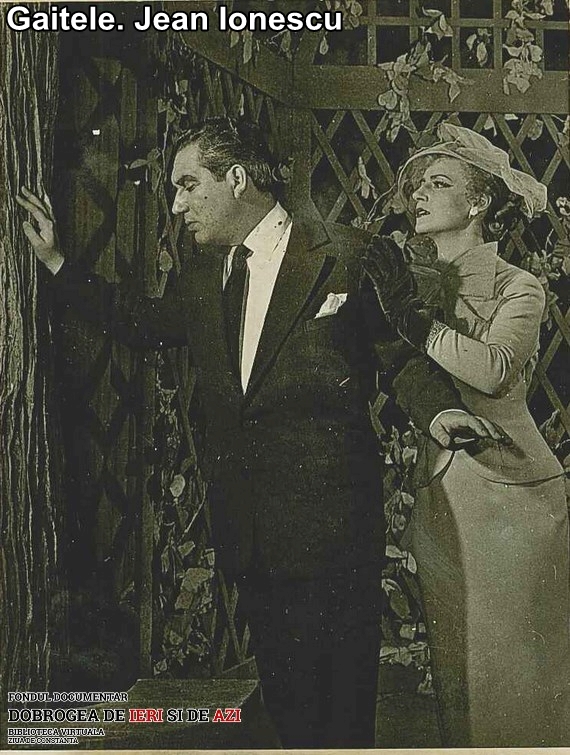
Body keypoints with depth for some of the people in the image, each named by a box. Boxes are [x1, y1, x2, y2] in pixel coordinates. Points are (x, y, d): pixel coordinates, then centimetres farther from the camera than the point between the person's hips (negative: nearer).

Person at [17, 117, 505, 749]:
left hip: (328, 521, -6)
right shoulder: (204, 274, 11)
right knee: (280, 682, 16)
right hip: (244, 523, 6)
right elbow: (147, 323, 27)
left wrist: (436, 408, -21)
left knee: (341, 698, 3)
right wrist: (57, 263, 24)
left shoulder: (344, 256, -8)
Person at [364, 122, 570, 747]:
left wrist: (412, 319, -19)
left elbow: (494, 369, -22)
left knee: (516, 672, 5)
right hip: (439, 495, 4)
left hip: (510, 491, -4)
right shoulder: (414, 280, 9)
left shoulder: (518, 289, -3)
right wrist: (398, 294, -15)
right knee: (454, 668, 11)